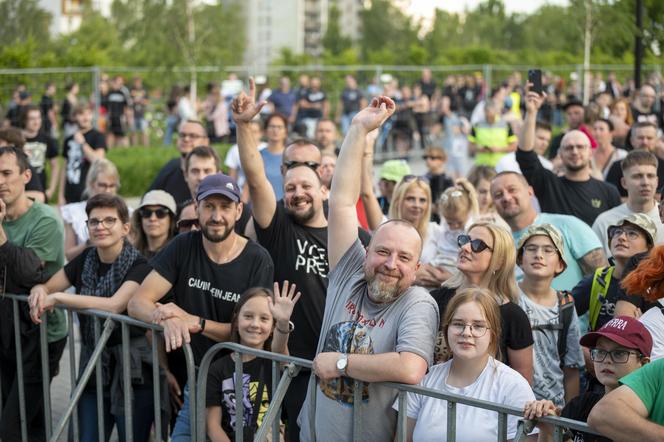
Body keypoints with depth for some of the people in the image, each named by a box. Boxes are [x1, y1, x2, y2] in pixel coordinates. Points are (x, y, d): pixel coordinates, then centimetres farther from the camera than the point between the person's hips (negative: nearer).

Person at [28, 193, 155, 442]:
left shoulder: (139, 266, -12)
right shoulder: (86, 260, 7)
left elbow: (115, 305, -27)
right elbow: (47, 287, 13)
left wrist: (58, 297, -22)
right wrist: (39, 291, -12)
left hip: (132, 374, -5)